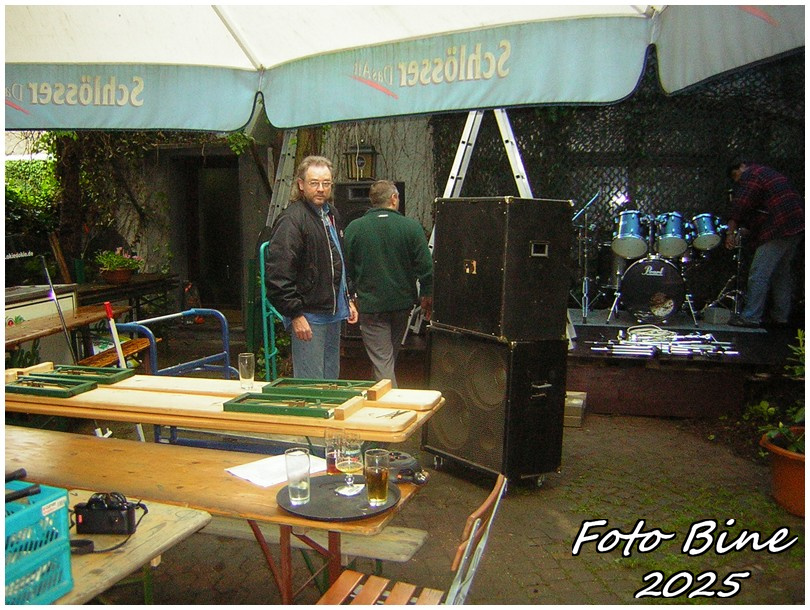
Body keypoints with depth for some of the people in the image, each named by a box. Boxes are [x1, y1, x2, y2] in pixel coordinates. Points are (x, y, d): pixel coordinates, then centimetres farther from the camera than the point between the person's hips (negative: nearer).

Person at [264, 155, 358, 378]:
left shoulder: (331, 214, 14)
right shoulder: (291, 219, -15)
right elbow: (278, 274, -21)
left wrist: (347, 300, 21)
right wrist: (295, 315, -21)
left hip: (332, 313, 9)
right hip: (308, 316, -9)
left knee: (331, 380, 18)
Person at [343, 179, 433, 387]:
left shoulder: (353, 228, -6)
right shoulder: (411, 226, -8)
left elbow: (347, 269, 0)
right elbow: (426, 267, -7)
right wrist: (427, 296, 7)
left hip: (370, 303, -2)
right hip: (402, 302, 3)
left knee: (381, 360, 2)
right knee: (392, 353, 23)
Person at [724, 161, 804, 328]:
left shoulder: (749, 176, -4)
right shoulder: (768, 172, 26)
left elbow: (740, 207, -14)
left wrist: (731, 232, -10)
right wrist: (746, 229, 20)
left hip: (779, 230, -10)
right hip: (798, 226, 10)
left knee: (759, 274, -9)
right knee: (782, 273, 16)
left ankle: (750, 317, -10)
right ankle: (781, 316, 20)